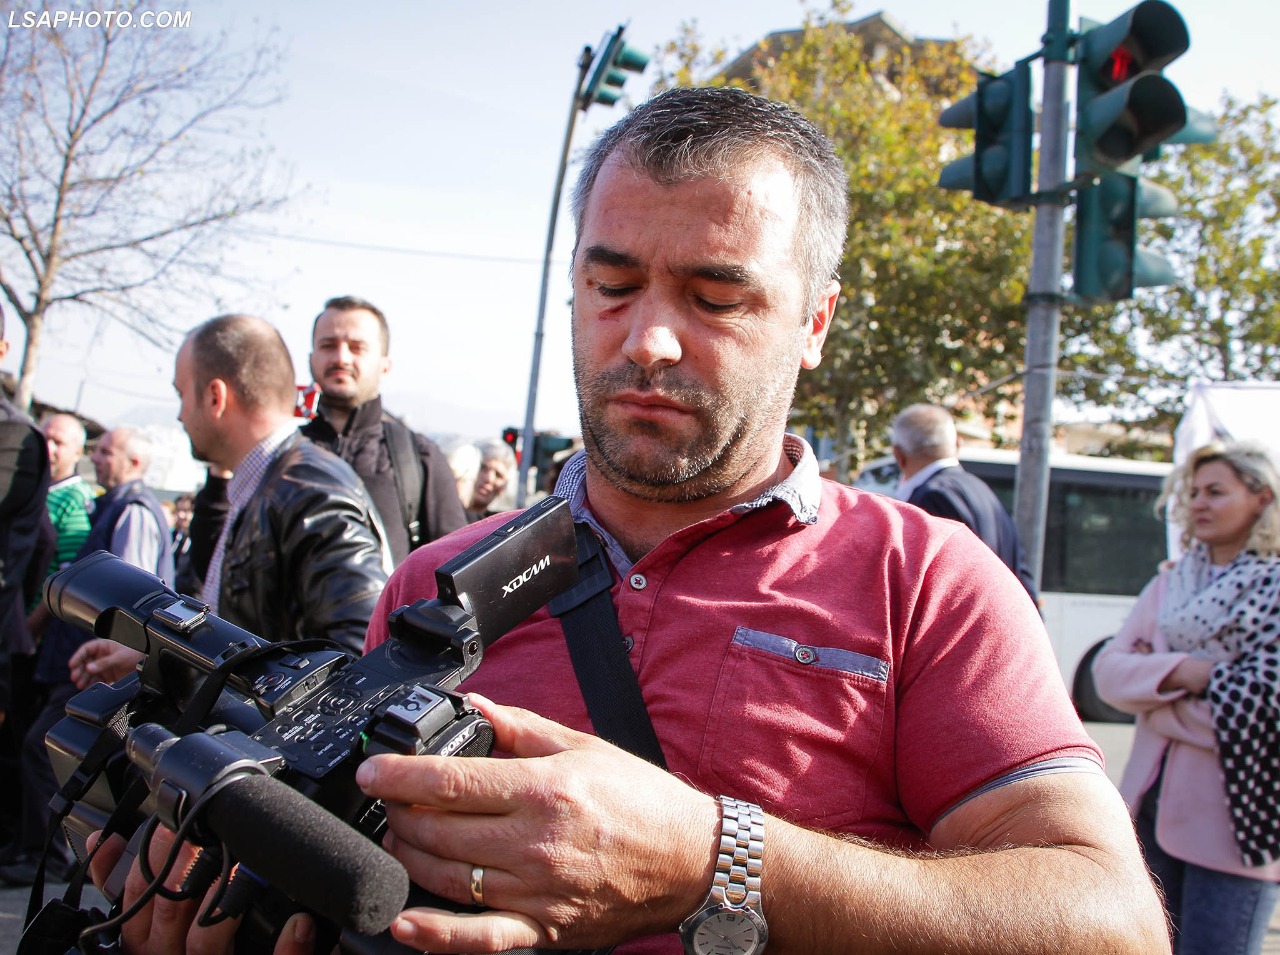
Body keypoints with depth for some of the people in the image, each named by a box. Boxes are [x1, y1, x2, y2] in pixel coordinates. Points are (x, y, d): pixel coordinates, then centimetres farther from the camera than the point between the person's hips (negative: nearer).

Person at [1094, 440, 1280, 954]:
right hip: (1156, 800, 5)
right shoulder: (1169, 583, 10)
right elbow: (1108, 670, 2)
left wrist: (1158, 688, -7)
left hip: (1234, 814, -5)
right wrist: (1180, 672, -16)